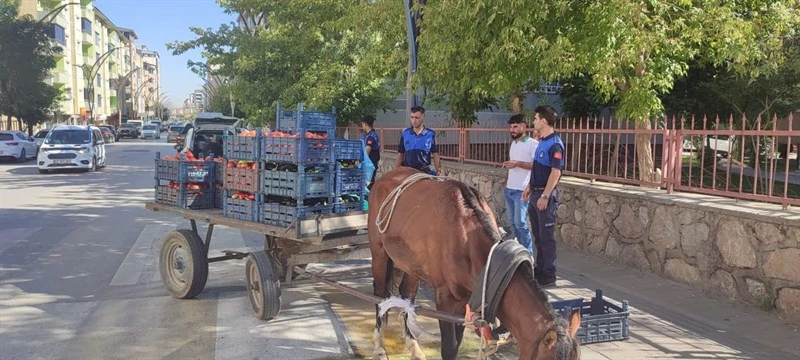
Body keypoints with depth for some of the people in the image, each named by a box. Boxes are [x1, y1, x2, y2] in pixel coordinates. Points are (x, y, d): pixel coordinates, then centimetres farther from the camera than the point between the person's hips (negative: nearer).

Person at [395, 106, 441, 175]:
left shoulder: (431, 135, -1)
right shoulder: (404, 134, 4)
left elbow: (435, 155, 1)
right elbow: (400, 155, 9)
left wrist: (438, 173, -3)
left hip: (425, 171, -1)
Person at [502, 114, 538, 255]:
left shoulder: (533, 144, -11)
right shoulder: (513, 143, 14)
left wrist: (518, 163, -24)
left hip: (522, 191, -8)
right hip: (509, 189, 8)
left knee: (520, 223, -8)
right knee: (513, 222, 12)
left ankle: (528, 253, 3)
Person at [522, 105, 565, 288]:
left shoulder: (555, 144, -17)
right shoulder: (542, 142, 12)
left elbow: (556, 172, -21)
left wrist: (545, 196, -23)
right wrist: (529, 187, 20)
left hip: (546, 196, -9)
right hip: (536, 194, 9)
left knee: (547, 237, -2)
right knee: (538, 236, 16)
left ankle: (549, 276, 5)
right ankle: (540, 270, 26)